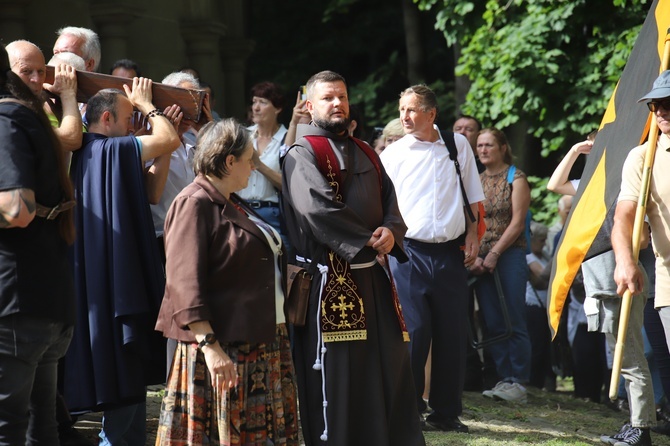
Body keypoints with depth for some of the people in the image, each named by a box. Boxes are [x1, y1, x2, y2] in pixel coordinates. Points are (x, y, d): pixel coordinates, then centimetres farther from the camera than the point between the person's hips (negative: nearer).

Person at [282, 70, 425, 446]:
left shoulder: (365, 155, 19)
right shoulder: (303, 154, -3)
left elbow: (390, 203, 12)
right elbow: (318, 208, -16)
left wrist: (390, 232, -11)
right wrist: (367, 240, -13)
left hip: (373, 275, 7)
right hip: (331, 278, -7)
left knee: (390, 367, 5)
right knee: (336, 379, -5)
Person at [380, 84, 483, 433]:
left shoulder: (457, 145, 8)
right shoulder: (392, 154, 3)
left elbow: (472, 197, 14)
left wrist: (472, 237, 5)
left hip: (450, 252, 2)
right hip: (408, 251, -2)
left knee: (452, 333, 5)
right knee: (413, 331, -7)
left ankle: (445, 413, 14)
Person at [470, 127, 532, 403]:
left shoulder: (516, 179, 1)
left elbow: (517, 222, -6)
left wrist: (494, 254, -12)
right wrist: (473, 255, -4)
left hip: (509, 255, -5)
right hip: (481, 259, 5)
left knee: (513, 322, -7)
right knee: (492, 323, 3)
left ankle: (518, 383, -7)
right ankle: (504, 378, 7)